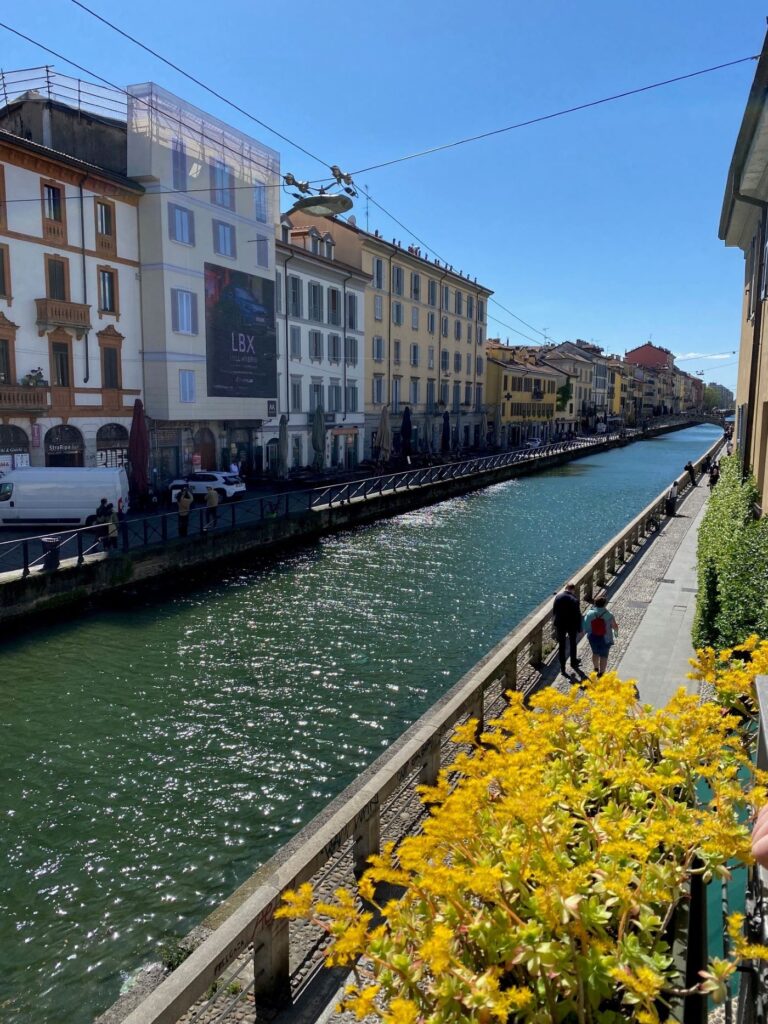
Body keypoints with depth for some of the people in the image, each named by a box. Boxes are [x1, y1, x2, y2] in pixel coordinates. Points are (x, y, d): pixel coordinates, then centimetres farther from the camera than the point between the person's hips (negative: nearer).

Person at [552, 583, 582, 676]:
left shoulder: (558, 597, -11)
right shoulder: (575, 600, -20)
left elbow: (554, 611, -1)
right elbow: (578, 615, -13)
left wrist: (554, 623, 13)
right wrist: (579, 629, -2)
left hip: (560, 625, 1)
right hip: (572, 625, -1)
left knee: (561, 646, 11)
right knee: (572, 644, 23)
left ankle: (562, 667, 15)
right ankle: (573, 662, 41)